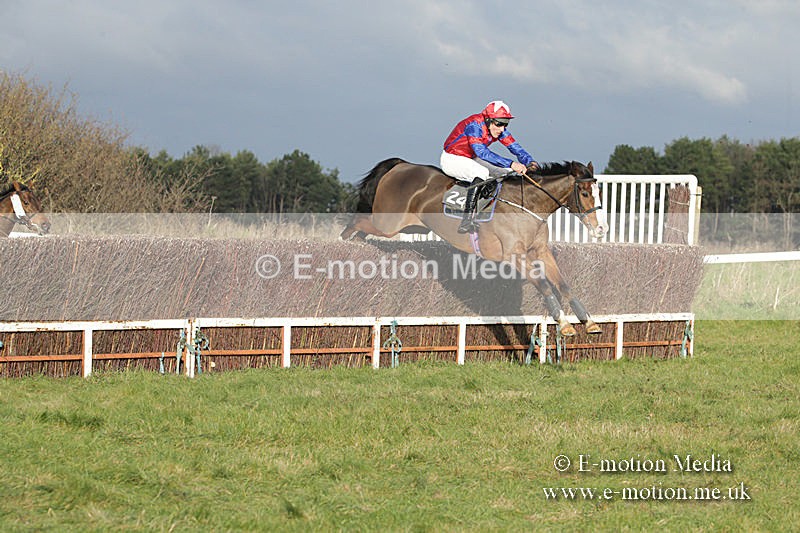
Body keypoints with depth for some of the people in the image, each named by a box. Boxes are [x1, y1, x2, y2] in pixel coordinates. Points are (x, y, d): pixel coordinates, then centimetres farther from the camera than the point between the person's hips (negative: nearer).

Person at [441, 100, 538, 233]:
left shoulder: (498, 128, -7)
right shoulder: (474, 126, -31)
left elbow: (514, 146, -9)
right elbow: (482, 152, -42)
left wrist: (529, 162, -29)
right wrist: (511, 164, -48)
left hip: (470, 158, 9)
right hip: (451, 158, -9)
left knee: (507, 171, -1)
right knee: (481, 172, -34)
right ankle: (466, 221, -39)